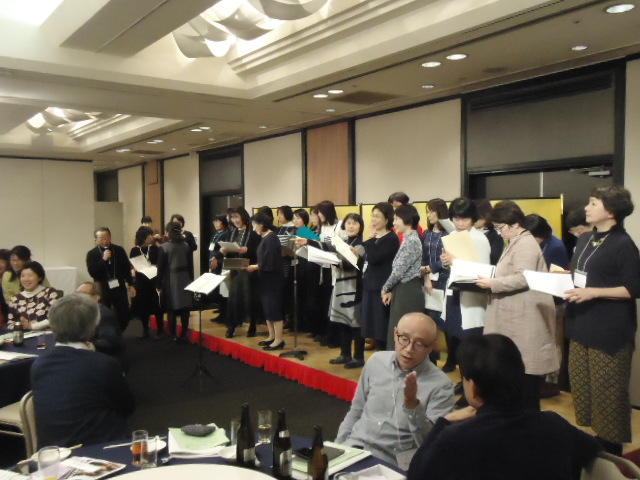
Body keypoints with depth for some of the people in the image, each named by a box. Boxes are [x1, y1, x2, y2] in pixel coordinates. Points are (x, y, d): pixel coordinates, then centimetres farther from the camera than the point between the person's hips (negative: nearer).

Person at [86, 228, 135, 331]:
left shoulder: (119, 250, 2)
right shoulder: (92, 254, -3)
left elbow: (127, 268, 8)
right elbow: (92, 272, -14)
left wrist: (131, 285, 7)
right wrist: (103, 259, -22)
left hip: (119, 289, 2)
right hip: (102, 290, -2)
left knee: (124, 316, 4)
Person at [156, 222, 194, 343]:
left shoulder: (164, 247, -10)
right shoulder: (187, 246, 0)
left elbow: (161, 268, -8)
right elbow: (190, 266, 4)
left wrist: (158, 285, -1)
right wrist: (191, 281, 12)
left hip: (170, 282, -3)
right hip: (185, 280, 3)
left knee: (172, 310, 4)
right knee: (185, 310, 8)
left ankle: (174, 336, 9)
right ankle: (183, 335, 13)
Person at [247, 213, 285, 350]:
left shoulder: (271, 238, -17)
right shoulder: (265, 238, 11)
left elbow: (270, 262, -22)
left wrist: (255, 267, -12)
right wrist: (254, 266, 3)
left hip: (273, 280, -10)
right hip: (265, 279, 10)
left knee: (274, 308, -4)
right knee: (267, 308, 14)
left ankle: (279, 340, 3)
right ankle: (272, 337, 24)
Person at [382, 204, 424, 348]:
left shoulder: (412, 241, -14)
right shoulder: (407, 239, 16)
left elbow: (399, 270, -16)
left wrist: (385, 288, -4)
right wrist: (391, 290, 9)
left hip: (408, 291, -9)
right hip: (402, 290, 9)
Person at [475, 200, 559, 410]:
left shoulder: (525, 244, -15)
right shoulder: (516, 243, 17)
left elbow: (522, 279, -23)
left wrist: (492, 284, -19)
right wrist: (491, 280, 9)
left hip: (526, 317, -10)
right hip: (516, 316, 10)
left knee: (525, 364, -3)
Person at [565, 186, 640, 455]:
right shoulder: (584, 240, 10)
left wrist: (593, 293, -21)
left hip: (609, 331, -8)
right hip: (582, 325, 8)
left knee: (607, 392, 2)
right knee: (582, 386, 14)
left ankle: (610, 448, 17)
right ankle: (592, 440, 29)